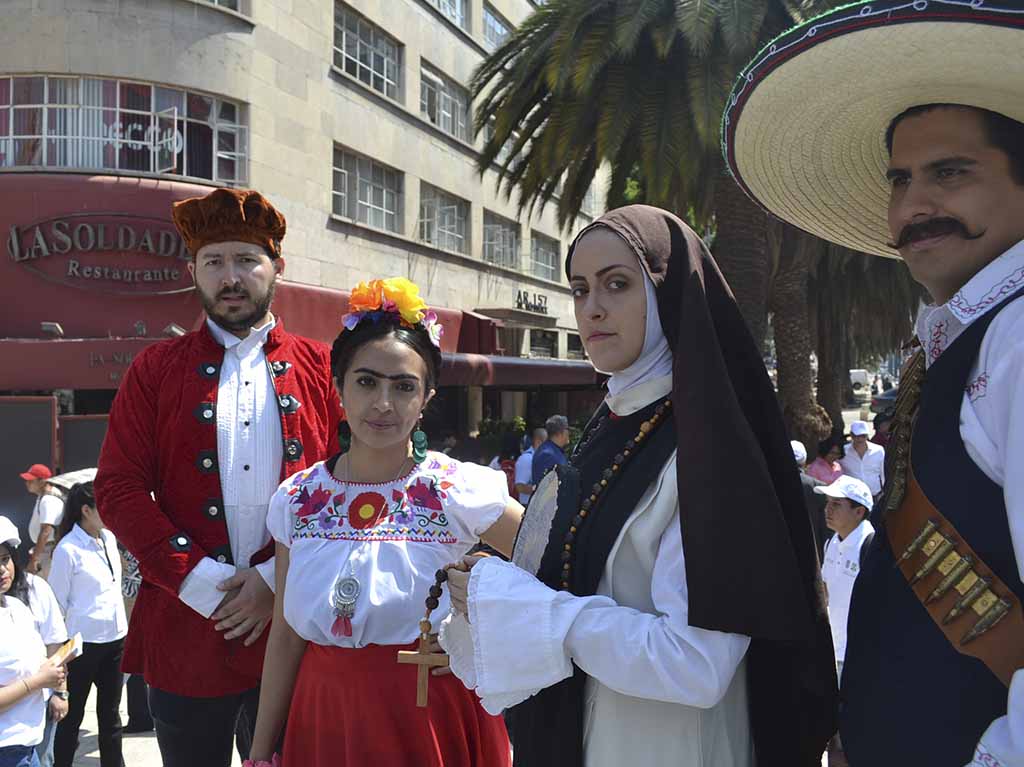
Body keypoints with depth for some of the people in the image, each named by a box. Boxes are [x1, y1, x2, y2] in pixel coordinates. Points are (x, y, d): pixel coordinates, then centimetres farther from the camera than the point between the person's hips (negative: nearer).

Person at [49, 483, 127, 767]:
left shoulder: (109, 538, 4)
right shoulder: (68, 549, -15)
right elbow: (58, 602, -10)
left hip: (116, 638, 6)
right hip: (84, 643, -6)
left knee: (110, 712, 16)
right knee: (72, 714, 8)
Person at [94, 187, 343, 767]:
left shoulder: (319, 366, 4)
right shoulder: (156, 368, 4)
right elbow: (119, 489, -1)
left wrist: (277, 578, -11)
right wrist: (199, 583, -11)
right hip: (184, 631, 0)